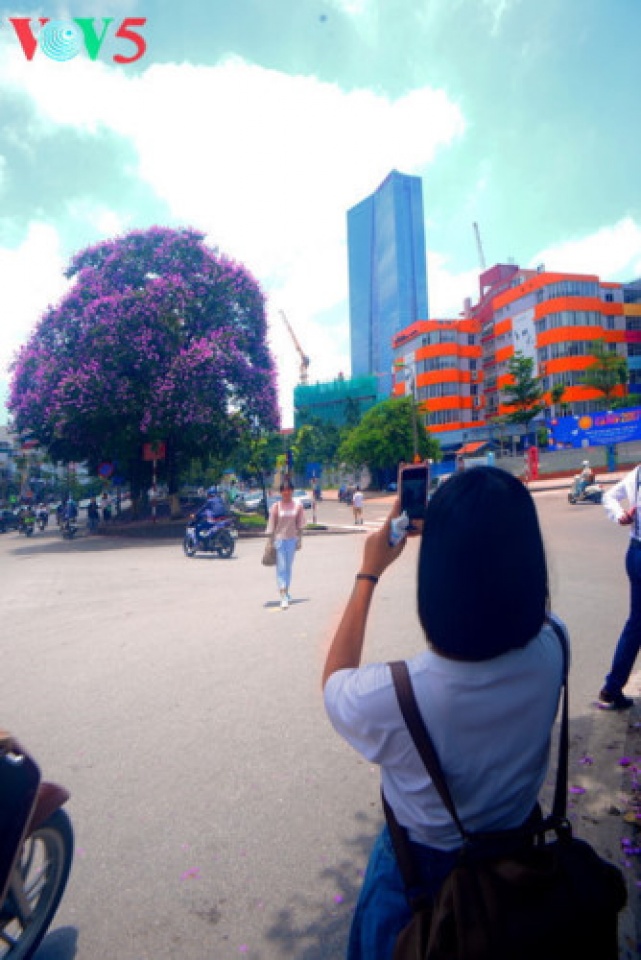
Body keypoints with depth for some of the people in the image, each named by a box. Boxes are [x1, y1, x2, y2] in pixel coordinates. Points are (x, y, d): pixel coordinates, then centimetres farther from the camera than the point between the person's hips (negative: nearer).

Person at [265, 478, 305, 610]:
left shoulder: (298, 506, 1)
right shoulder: (276, 506, -4)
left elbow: (300, 525, 6)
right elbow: (271, 525, -3)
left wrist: (299, 540, 4)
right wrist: (271, 541, -5)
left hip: (292, 539, 3)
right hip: (279, 539, -2)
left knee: (288, 567, 12)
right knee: (281, 568, -6)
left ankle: (286, 592, 27)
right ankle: (284, 596, -9)